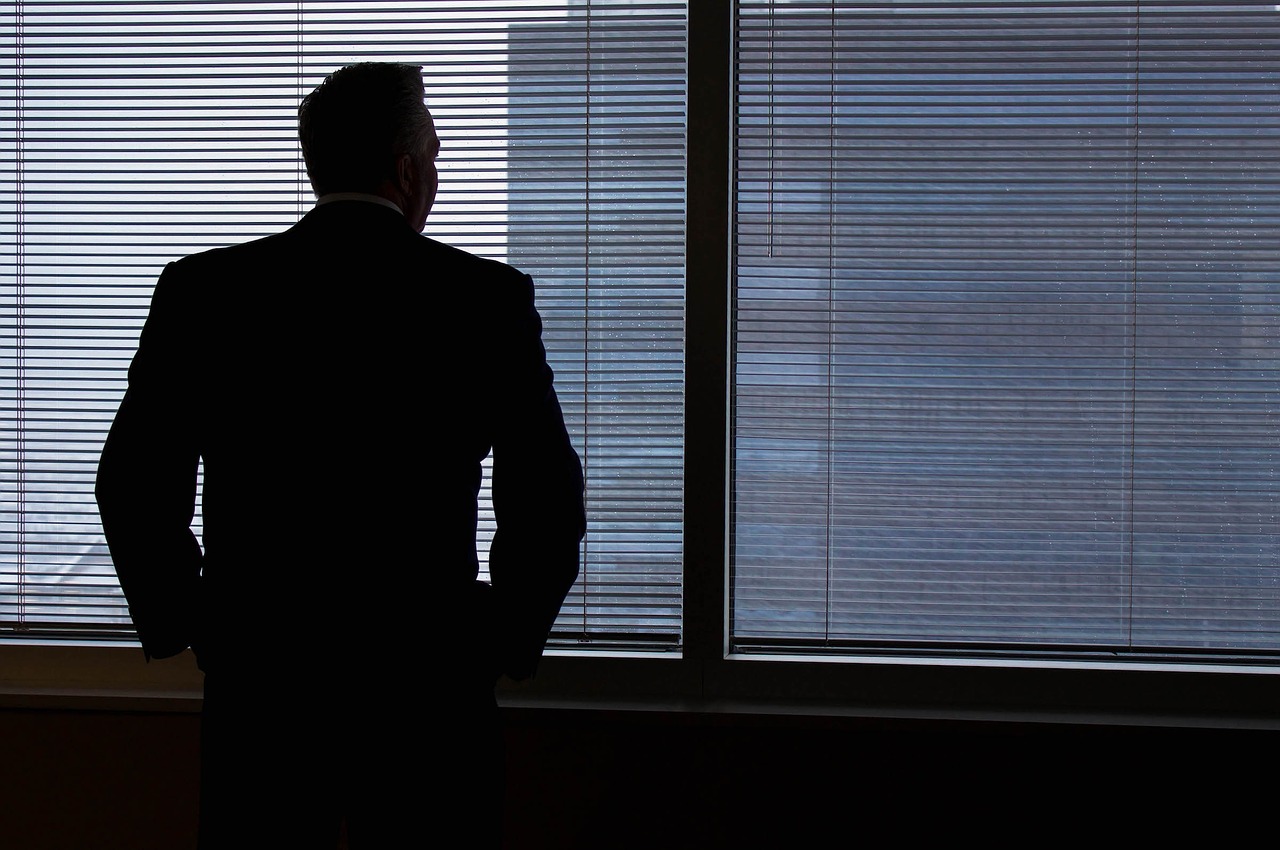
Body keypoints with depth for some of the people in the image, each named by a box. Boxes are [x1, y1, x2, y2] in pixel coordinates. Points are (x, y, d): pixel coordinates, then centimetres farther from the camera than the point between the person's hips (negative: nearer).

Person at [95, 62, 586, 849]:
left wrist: (176, 624, 12)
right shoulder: (489, 297, -4)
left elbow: (133, 484, -1)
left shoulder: (201, 290, -1)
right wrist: (513, 638, 9)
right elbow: (547, 498, -4)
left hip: (257, 677, 1)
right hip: (432, 684, -1)